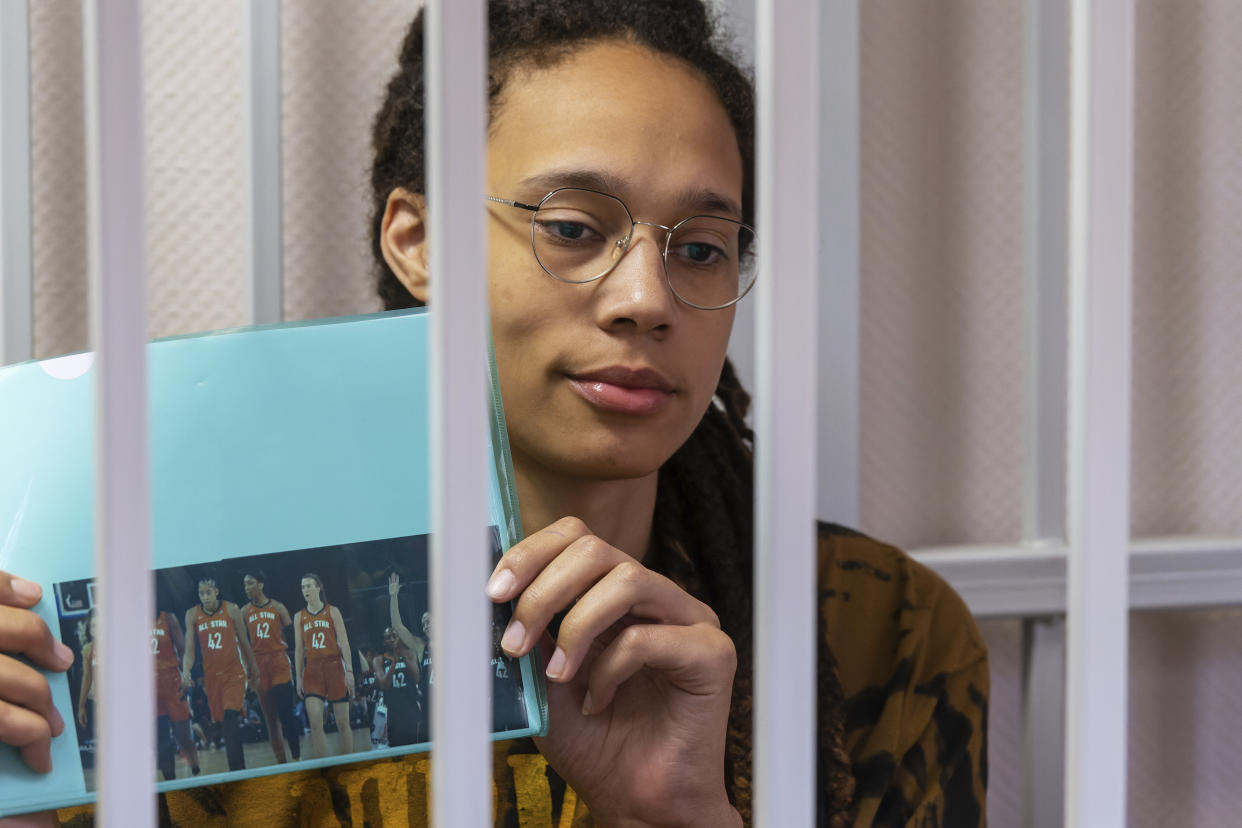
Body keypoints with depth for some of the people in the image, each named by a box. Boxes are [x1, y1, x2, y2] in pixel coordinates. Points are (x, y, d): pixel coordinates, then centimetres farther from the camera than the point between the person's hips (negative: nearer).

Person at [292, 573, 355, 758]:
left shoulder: (332, 612, 4)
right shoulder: (299, 617, 10)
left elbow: (344, 642, 0)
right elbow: (299, 649, 12)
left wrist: (349, 671, -8)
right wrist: (299, 678, 6)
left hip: (334, 667, -1)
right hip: (312, 670, 1)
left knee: (343, 723, 2)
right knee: (315, 724, -13)